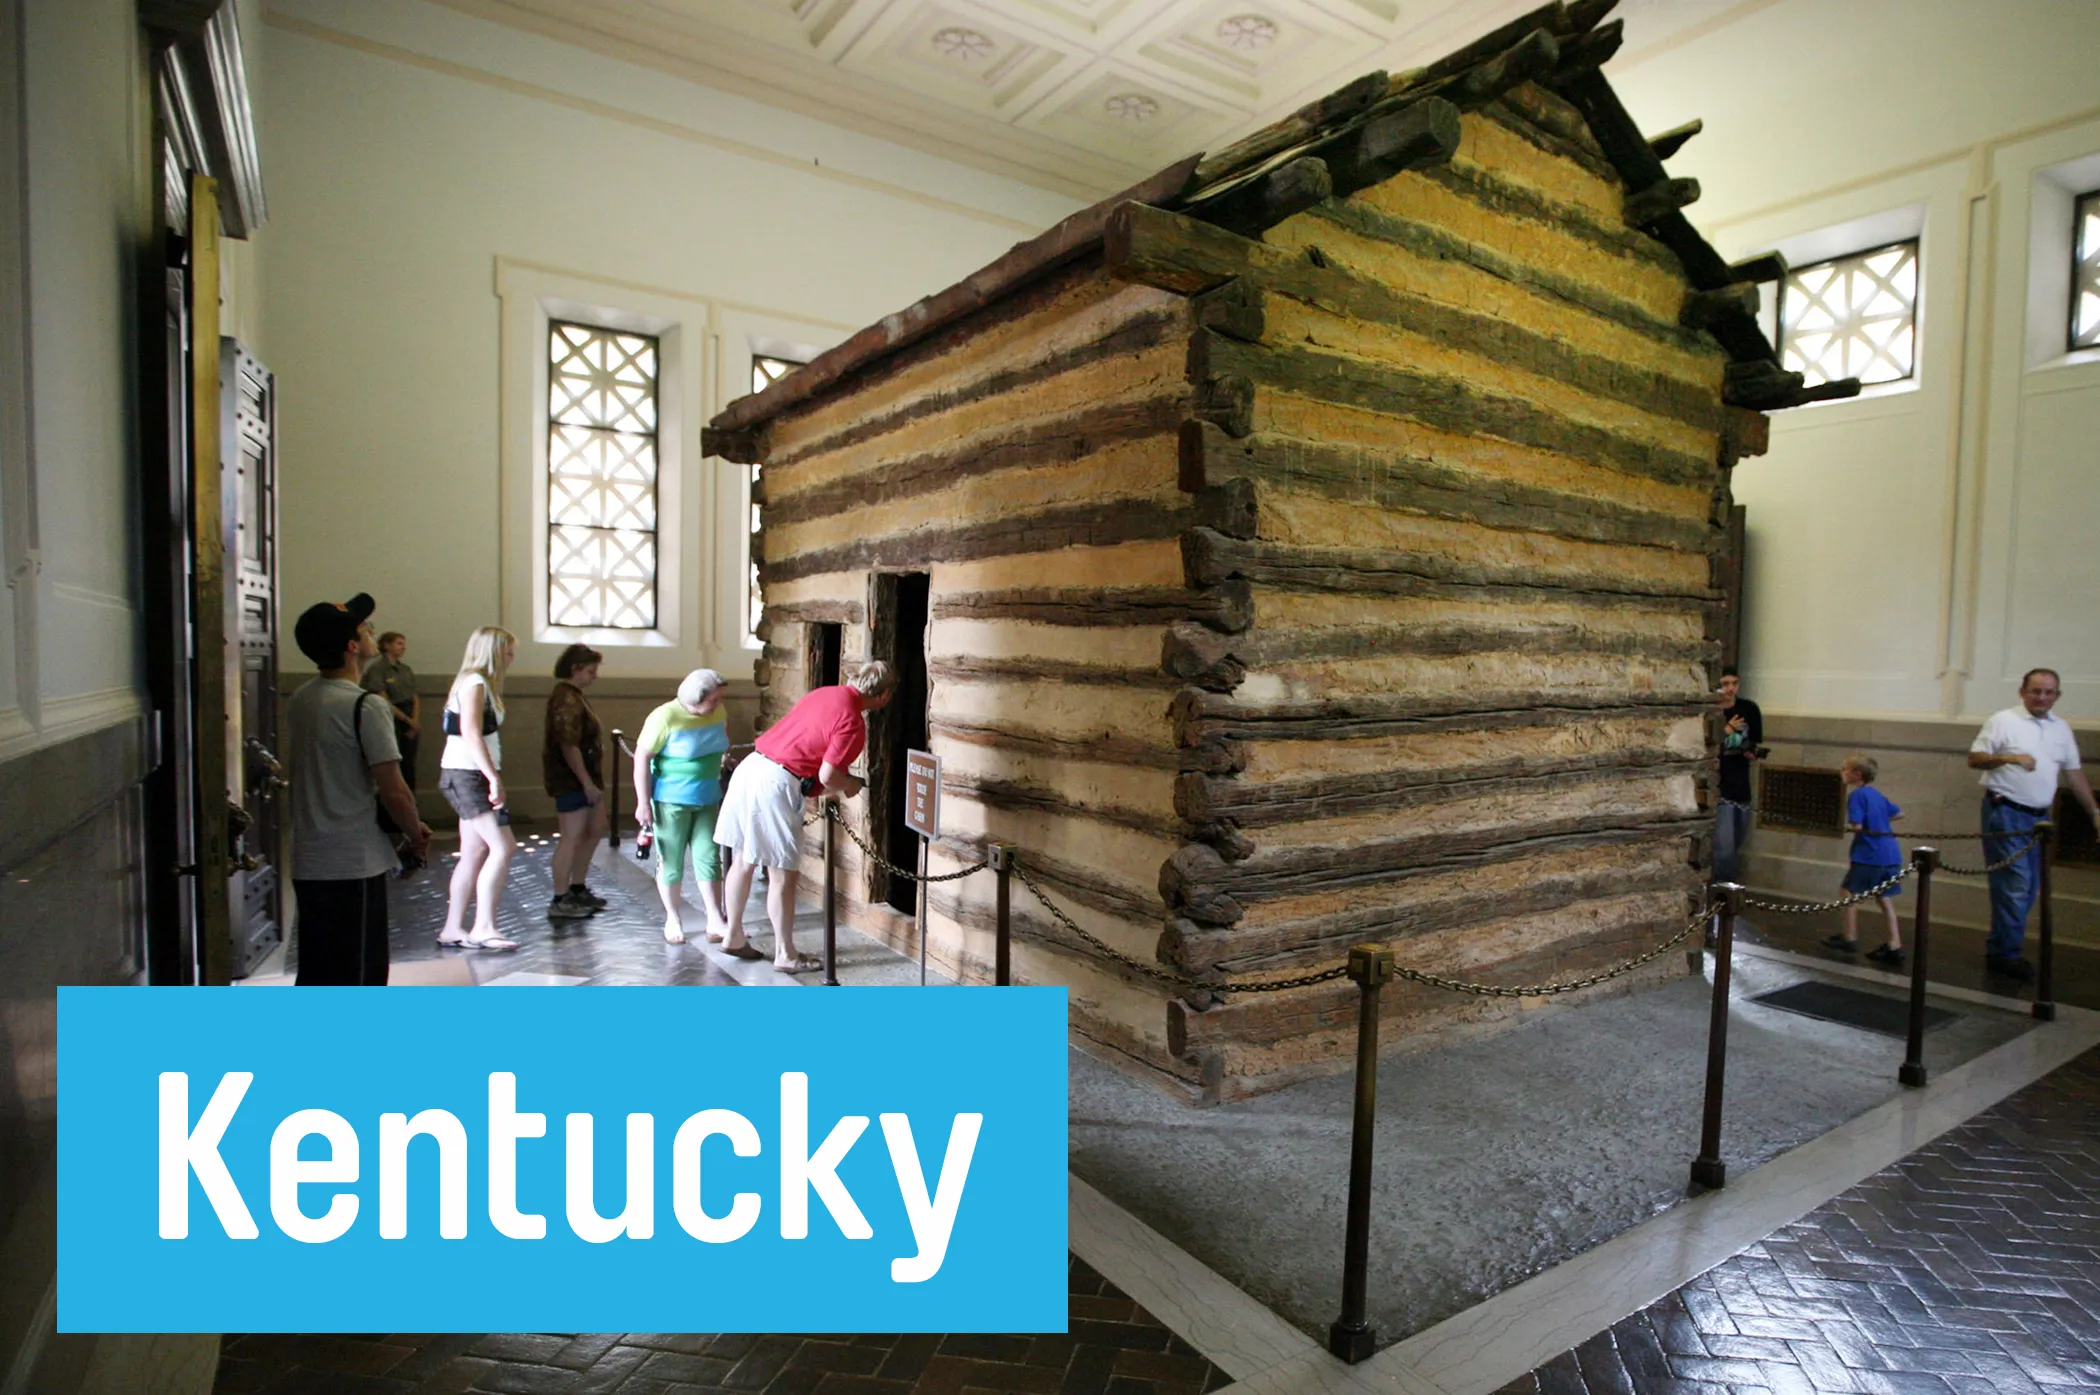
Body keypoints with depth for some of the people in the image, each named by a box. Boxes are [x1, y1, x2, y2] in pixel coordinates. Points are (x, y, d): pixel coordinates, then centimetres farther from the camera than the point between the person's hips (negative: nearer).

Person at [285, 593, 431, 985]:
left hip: (307, 862, 8)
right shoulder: (364, 706, -17)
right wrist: (416, 834, -2)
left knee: (315, 974, 18)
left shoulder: (299, 701, 8)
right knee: (359, 974, 2)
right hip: (354, 863, -8)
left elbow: (307, 772, 16)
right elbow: (393, 791, -20)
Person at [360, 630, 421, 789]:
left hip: (411, 724, 6)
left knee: (409, 766, 8)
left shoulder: (406, 670, 13)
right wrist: (408, 720, -11)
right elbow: (384, 702, -11)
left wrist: (415, 721, -5)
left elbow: (415, 699, 9)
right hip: (391, 722, -6)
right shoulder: (376, 669, -6)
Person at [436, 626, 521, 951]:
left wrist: (493, 778, 13)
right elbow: (471, 734, -23)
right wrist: (494, 778, -26)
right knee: (503, 848, -13)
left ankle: (453, 929, 16)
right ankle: (483, 928, -11)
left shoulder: (482, 684, 18)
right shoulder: (474, 684, -12)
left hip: (475, 777, 10)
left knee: (474, 855, 10)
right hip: (466, 776, -10)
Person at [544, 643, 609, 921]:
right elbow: (568, 745, -24)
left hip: (584, 777, 11)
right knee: (571, 838, -5)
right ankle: (560, 902, 4)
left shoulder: (574, 696, 15)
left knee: (595, 830, 17)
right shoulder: (566, 699, -18)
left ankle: (577, 889, 28)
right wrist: (587, 783, -23)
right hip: (571, 780, -11)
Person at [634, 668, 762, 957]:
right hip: (671, 801, -4)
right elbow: (642, 757, -14)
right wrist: (643, 802, -15)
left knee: (709, 858, 3)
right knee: (671, 862, 7)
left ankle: (715, 921, 7)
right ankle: (673, 918, 24)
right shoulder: (665, 717, -19)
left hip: (708, 800, 5)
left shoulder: (718, 713, -3)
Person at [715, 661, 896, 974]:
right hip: (775, 784, -9)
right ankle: (785, 955, 15)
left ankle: (733, 933, 35)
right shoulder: (853, 724, -13)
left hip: (750, 766, 9)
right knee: (783, 875, 4)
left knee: (744, 860, 20)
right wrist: (849, 786, 6)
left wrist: (837, 784, 24)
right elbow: (827, 776, -16)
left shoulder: (824, 693, 12)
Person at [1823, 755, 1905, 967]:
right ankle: (1895, 948, 9)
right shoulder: (1877, 795, 13)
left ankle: (1850, 940, 10)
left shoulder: (1856, 795, -13)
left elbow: (1857, 826, -19)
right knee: (1885, 899, 10)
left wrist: (1841, 825, -1)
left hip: (1868, 855, -8)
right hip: (1891, 854, 8)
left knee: (1850, 893, 5)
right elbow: (1899, 813, 28)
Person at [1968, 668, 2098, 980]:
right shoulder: (2003, 721, -4)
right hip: (2006, 813, -6)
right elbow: (1974, 759, -9)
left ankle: (2000, 948, 17)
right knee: (2015, 885, -9)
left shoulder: (2061, 728, 13)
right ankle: (2004, 954, -2)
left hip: (2039, 817, 7)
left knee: (2029, 888, 8)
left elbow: (2074, 772, 18)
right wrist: (2009, 758, -25)